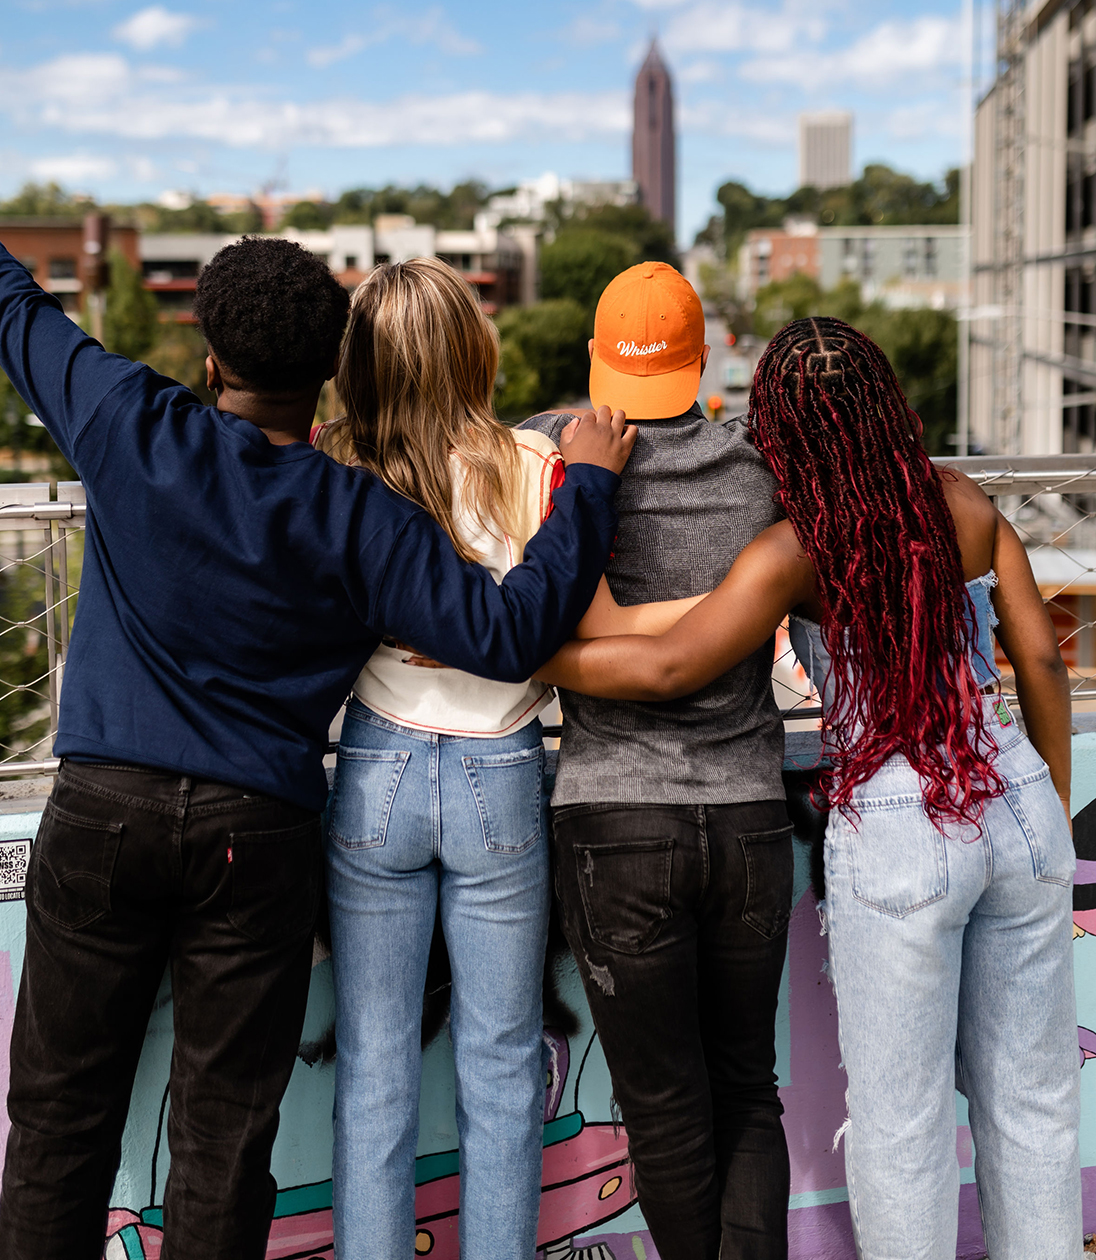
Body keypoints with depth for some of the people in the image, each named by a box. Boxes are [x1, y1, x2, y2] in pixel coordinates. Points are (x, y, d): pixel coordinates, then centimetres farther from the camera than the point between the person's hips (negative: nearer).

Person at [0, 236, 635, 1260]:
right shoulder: (358, 517, -7)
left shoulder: (130, 428, -3)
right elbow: (506, 631, -11)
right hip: (257, 832, -1)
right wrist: (588, 484, -1)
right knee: (222, 1132, 9)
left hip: (101, 811, 1)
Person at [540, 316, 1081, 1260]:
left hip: (899, 834, -5)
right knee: (1029, 1095, 17)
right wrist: (1055, 814, 16)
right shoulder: (968, 507, 3)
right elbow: (1042, 660, 5)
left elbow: (667, 669, -15)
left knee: (901, 1119, 9)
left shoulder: (798, 552, -11)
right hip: (1018, 805, 5)